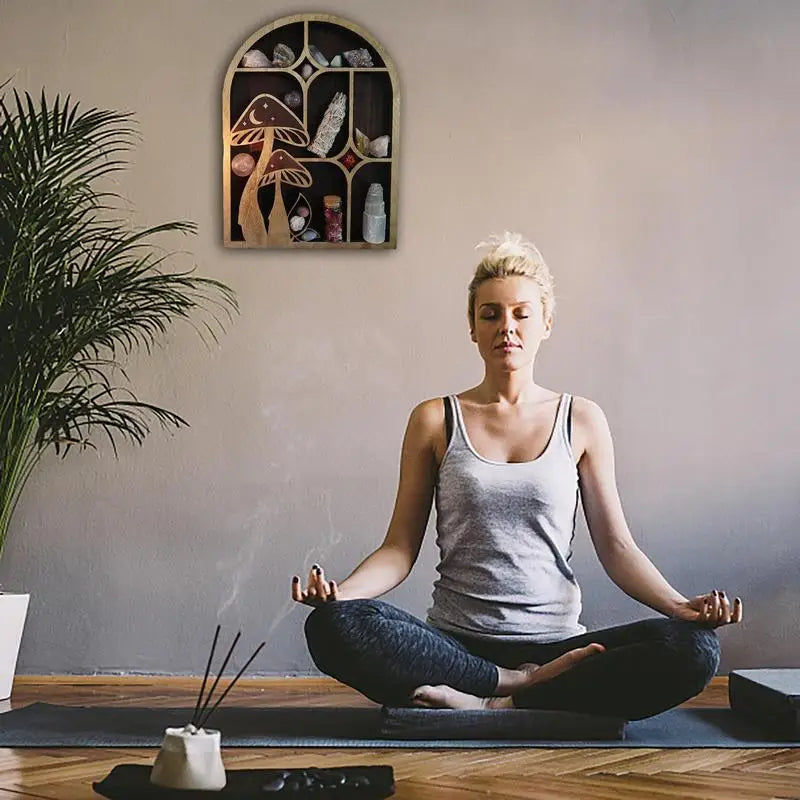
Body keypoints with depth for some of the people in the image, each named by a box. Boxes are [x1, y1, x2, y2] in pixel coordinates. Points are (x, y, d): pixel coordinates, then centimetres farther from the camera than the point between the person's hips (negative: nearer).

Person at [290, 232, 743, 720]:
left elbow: (616, 544, 7)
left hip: (555, 643, 1)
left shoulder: (582, 421, 9)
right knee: (332, 627, -29)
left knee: (694, 648, -26)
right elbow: (401, 547, 4)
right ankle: (522, 684, -18)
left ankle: (494, 704, -21)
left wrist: (679, 604, -12)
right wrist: (341, 591, -16)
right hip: (456, 642, 0)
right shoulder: (435, 421, 7)